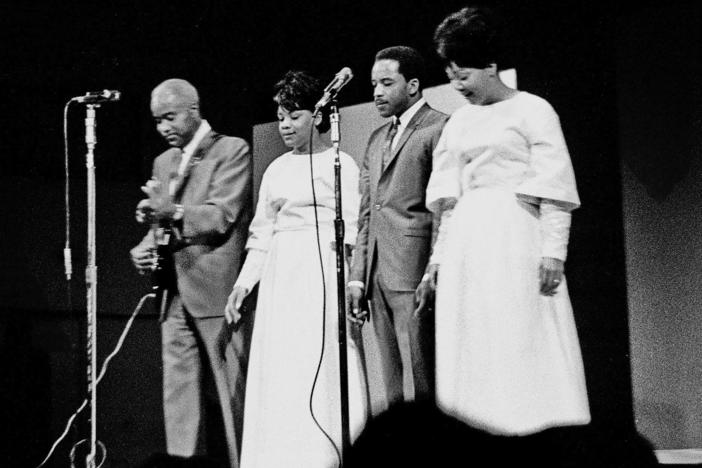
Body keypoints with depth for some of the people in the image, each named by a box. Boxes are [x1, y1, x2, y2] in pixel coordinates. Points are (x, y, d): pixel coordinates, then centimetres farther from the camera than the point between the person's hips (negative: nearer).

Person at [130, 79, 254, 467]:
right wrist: (145, 247, 1)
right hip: (176, 293, 7)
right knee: (178, 388, 3)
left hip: (216, 288, -7)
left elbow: (223, 216, -11)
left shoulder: (231, 150, -1)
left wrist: (174, 212, -27)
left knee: (233, 388, -5)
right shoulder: (163, 162, 20)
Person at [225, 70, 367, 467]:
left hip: (323, 273, -6)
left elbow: (353, 230, -6)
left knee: (320, 374, -8)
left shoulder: (340, 163, 0)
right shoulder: (276, 170, 17)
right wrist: (243, 284, 9)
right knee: (278, 379, 2)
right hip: (280, 279, 6)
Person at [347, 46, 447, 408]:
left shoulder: (439, 129, -3)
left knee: (420, 391, -8)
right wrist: (357, 277, 13)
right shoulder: (377, 139, 22)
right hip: (379, 277, 8)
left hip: (414, 276, -8)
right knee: (394, 395, 8)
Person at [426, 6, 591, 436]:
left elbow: (556, 188, -6)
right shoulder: (459, 123, 17)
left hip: (515, 237, -6)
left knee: (522, 343, -7)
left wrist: (554, 251, -14)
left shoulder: (532, 110, 0)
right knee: (472, 348, 1)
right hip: (466, 242, 6)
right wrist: (440, 257, 13)